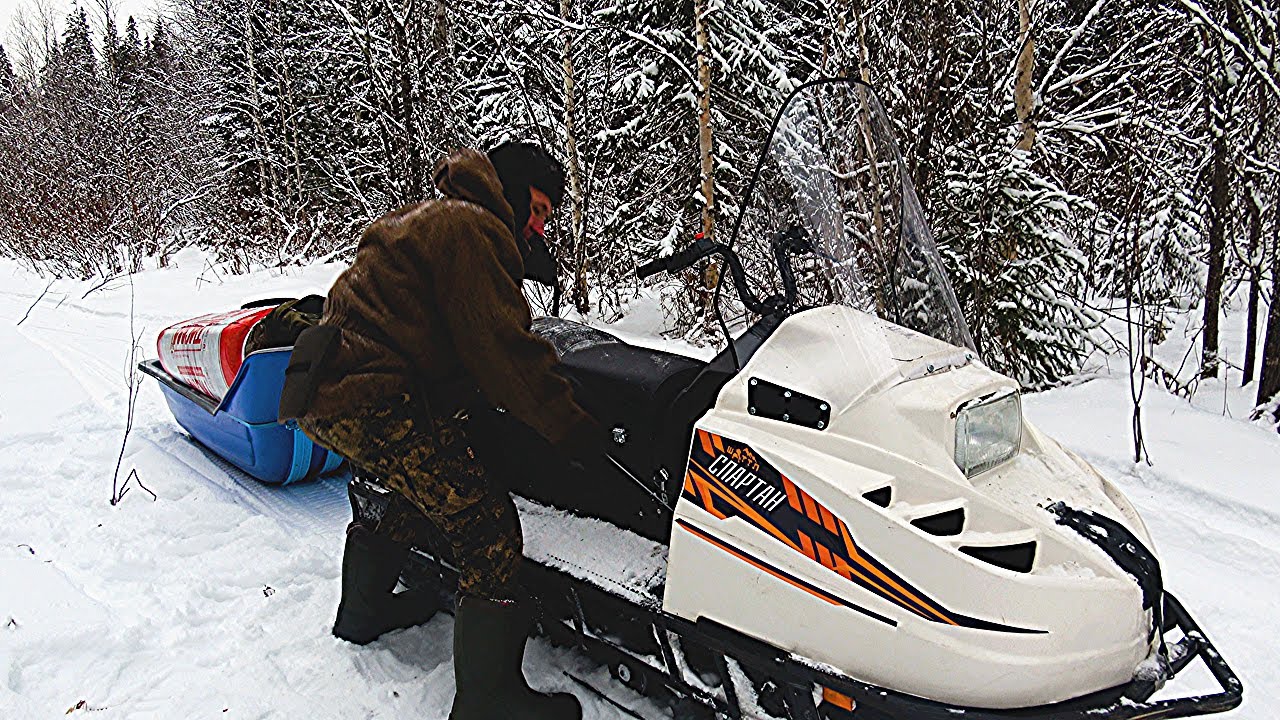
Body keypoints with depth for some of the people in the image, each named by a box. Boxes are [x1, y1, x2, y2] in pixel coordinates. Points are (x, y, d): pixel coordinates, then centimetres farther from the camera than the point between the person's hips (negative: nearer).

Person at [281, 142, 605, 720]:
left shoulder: (432, 217, 24)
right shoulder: (473, 228, -9)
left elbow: (473, 336, 27)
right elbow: (500, 347, -17)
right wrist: (569, 426, -14)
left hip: (326, 392, 11)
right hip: (373, 405, -11)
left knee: (394, 482, 35)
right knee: (485, 523, -12)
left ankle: (364, 609, 54)